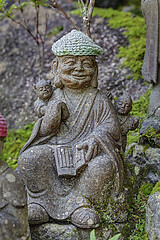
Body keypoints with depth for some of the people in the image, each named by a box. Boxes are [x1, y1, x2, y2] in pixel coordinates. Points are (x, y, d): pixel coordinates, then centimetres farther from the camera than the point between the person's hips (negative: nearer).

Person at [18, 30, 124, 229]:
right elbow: (43, 132, 9)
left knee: (104, 164, -34)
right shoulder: (56, 98, 11)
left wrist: (95, 138, -23)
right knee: (28, 158, -24)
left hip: (86, 153, -2)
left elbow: (111, 126, -2)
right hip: (56, 154, 2)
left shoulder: (98, 100, 7)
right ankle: (41, 204, -10)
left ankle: (78, 203, -15)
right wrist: (48, 123, -15)